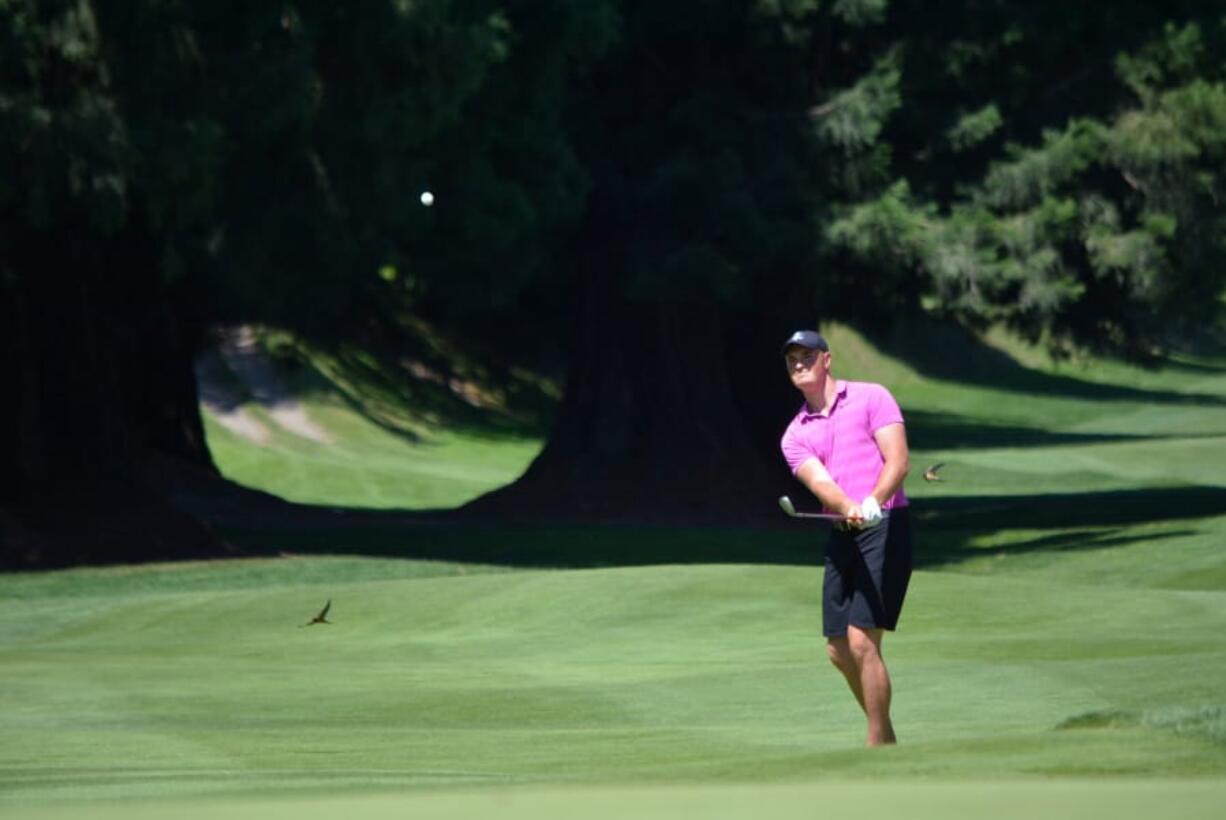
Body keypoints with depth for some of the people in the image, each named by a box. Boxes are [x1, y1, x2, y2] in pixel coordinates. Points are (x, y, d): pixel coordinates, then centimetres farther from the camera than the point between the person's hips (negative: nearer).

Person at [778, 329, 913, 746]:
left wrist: (873, 501, -29)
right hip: (841, 536, 6)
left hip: (885, 526, -6)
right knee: (839, 650, 8)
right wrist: (848, 508, -29)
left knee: (862, 642, -14)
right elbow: (820, 482, -7)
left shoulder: (872, 398, 1)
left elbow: (898, 461, -10)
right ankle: (885, 739, 25)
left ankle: (878, 749, -7)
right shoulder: (796, 435, 12)